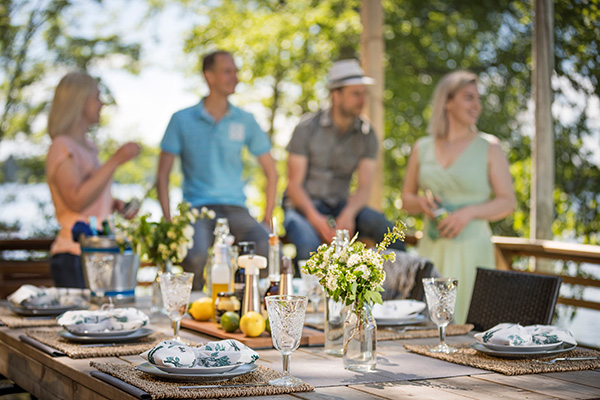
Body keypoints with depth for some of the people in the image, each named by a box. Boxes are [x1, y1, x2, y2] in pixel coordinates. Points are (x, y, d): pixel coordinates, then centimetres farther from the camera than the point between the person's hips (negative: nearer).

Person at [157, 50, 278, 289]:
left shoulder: (245, 121, 11)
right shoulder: (182, 120, 5)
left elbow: (271, 172, 17)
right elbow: (162, 175, 6)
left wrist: (267, 218, 6)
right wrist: (169, 222, -6)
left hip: (235, 208, 2)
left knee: (269, 249, -30)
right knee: (195, 256, -35)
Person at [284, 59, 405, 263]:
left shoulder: (366, 134, 3)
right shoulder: (307, 128, -6)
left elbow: (364, 187, -4)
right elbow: (294, 184, -8)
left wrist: (348, 214, -26)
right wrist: (316, 219, -25)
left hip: (341, 206, 3)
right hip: (303, 205, -3)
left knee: (381, 225, -26)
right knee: (308, 245, -37)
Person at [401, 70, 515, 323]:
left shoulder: (489, 148, 2)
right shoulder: (422, 148, 10)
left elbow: (507, 202, 1)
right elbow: (406, 199, 18)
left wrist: (470, 212, -14)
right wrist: (421, 203, -5)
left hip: (471, 248, -3)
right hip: (431, 248, 3)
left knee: (464, 321, -7)